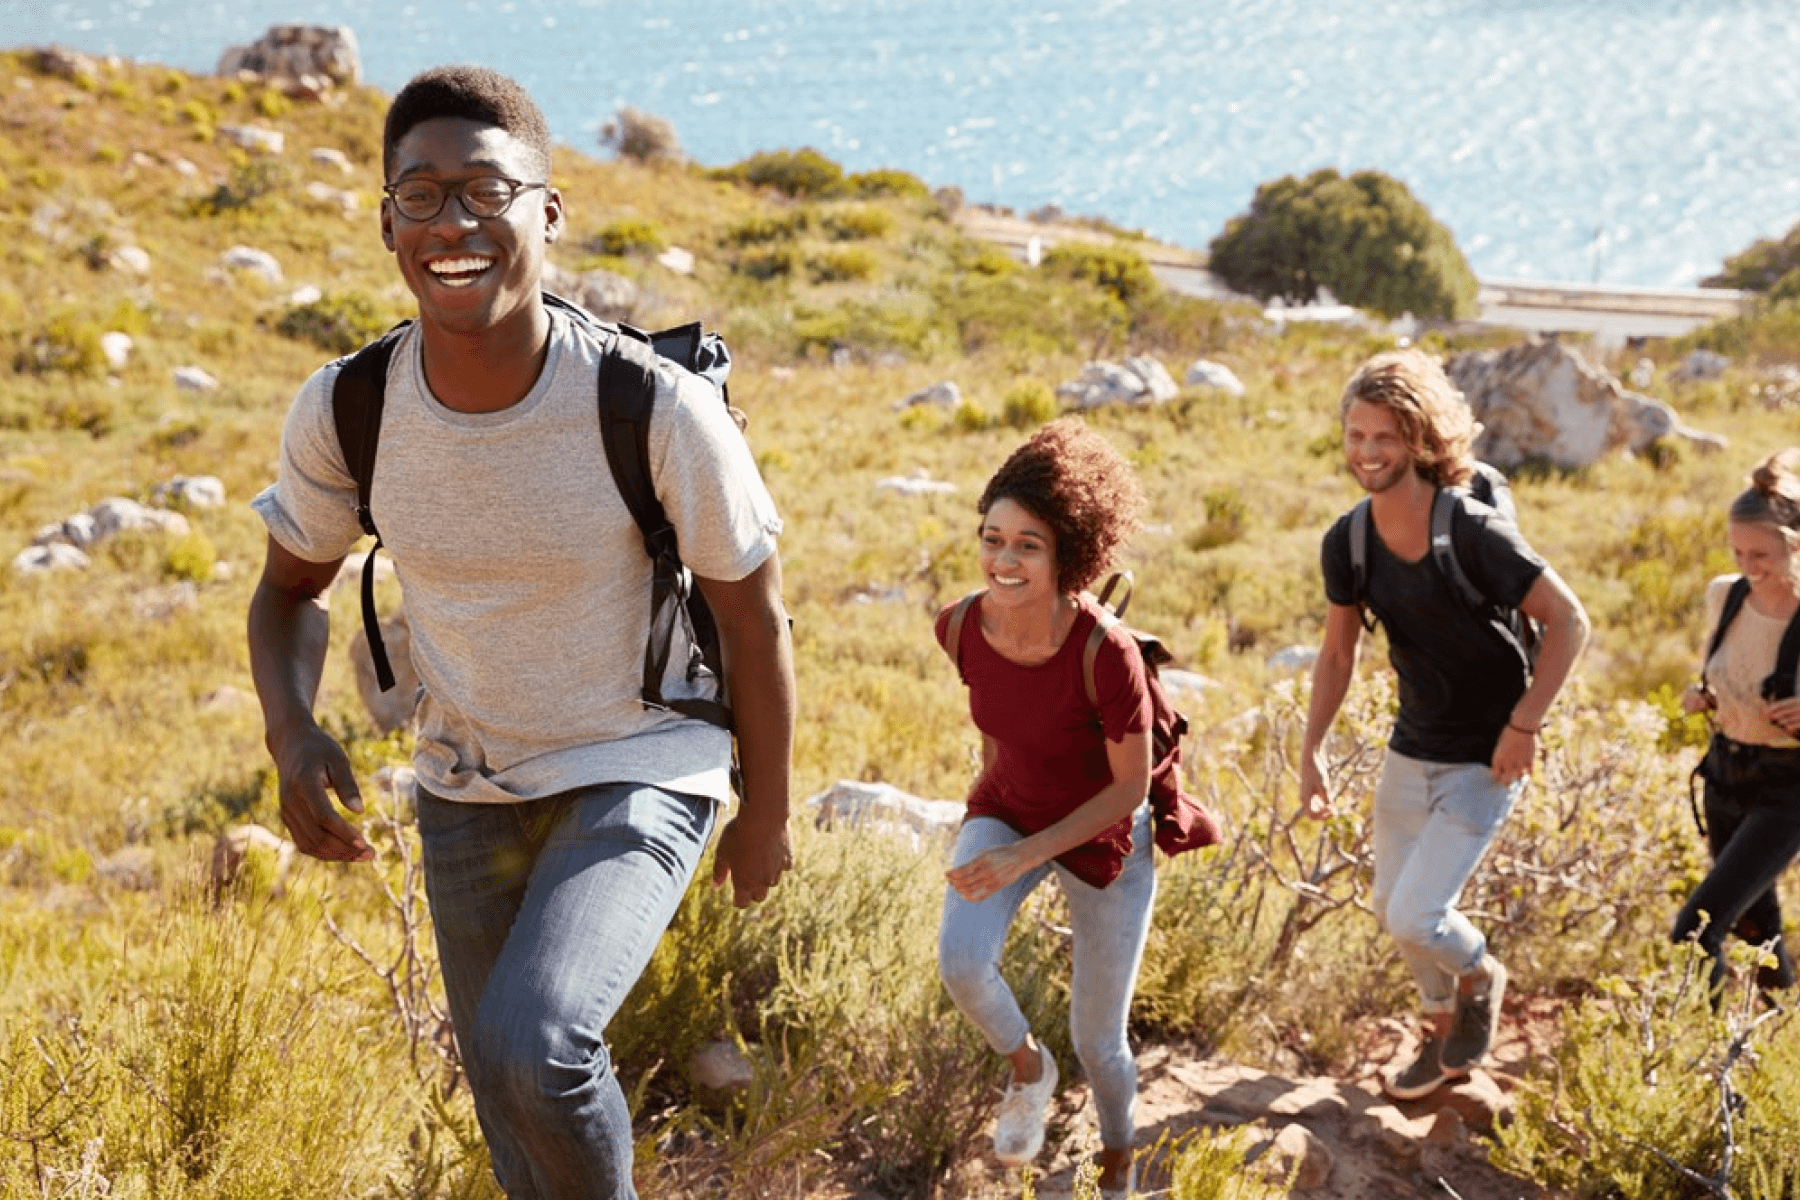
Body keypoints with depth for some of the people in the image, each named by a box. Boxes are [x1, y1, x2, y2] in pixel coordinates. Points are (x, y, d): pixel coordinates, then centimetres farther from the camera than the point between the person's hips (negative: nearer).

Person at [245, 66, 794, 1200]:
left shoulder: (658, 408, -25)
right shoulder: (344, 414, -15)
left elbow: (752, 612, -10)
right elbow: (291, 590, 3)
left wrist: (768, 812, 0)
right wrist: (293, 733, -17)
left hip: (639, 775, -4)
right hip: (467, 790, 4)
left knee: (531, 1047, -25)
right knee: (513, 1109, 16)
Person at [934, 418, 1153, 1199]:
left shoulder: (1107, 652, -34)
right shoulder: (962, 627, -20)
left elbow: (1131, 786, -23)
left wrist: (1023, 856, -31)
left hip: (1103, 838, -3)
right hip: (1005, 811, 3)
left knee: (1097, 1039, 7)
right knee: (961, 963, -24)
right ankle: (1027, 1067, 10)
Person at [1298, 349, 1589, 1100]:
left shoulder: (1474, 532, -23)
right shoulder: (1347, 544, -5)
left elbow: (1568, 622, -19)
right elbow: (1337, 654, 6)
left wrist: (1524, 725, -20)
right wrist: (1311, 751, -1)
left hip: (1484, 761, -6)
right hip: (1410, 752, 6)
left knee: (1414, 918, -12)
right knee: (1391, 909, 17)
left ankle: (1480, 976, 23)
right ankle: (1444, 1025, 45)